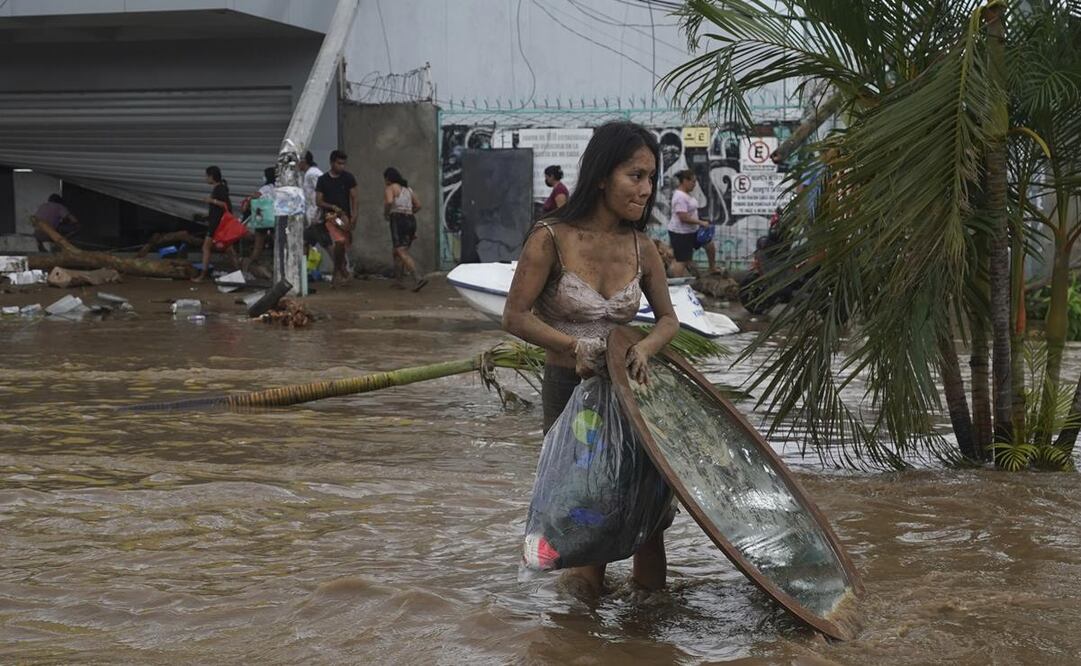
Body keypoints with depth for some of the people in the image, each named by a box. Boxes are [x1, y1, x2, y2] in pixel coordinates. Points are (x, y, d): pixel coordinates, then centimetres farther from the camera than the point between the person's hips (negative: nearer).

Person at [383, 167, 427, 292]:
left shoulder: (389, 188, -1)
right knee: (397, 252, 18)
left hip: (398, 221, -8)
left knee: (402, 252, -15)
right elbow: (418, 205, 20)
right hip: (411, 220, 8)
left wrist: (386, 213, -3)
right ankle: (398, 280, 17)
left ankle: (418, 278, -30)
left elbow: (389, 201, -20)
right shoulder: (408, 188, 20)